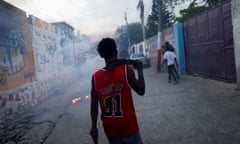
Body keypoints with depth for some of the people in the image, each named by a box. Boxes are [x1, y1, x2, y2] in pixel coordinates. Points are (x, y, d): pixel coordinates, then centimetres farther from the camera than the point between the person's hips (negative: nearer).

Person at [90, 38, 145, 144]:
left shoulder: (95, 77, -6)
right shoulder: (126, 70, -15)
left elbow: (94, 105, -5)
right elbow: (141, 91, -5)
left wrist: (94, 127, 0)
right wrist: (139, 69, 4)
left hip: (110, 129, 3)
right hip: (128, 127, -3)